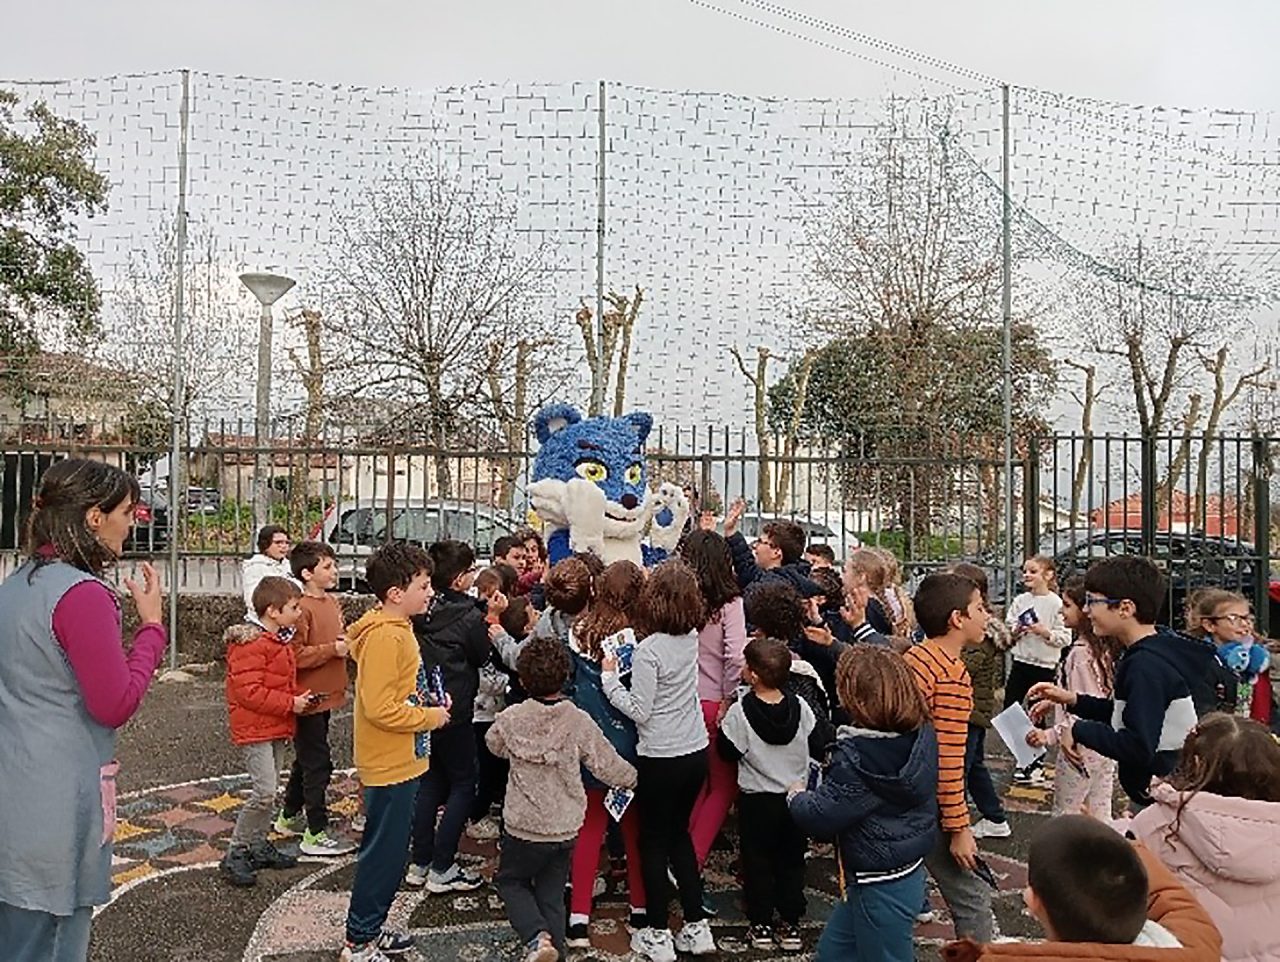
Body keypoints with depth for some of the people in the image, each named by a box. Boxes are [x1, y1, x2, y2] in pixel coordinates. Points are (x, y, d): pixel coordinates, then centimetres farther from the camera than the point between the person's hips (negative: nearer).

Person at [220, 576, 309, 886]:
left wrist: (298, 699, 6)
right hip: (255, 729, -10)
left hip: (276, 728, 10)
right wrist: (290, 703, -21)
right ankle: (235, 854, -1)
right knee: (264, 792, -13)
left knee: (269, 791, 16)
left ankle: (259, 846, 28)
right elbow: (249, 691, -24)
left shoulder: (278, 642, 13)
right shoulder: (251, 645, -18)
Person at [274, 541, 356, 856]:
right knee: (318, 764, -2)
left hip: (326, 694, 9)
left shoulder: (332, 602, 9)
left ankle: (289, 817, 36)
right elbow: (295, 654, -24)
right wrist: (334, 649, -21)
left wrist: (347, 641, 2)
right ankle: (316, 833, 8)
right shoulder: (302, 608, -19)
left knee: (307, 759, 21)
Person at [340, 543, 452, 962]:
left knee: (389, 851, 20)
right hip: (390, 765, -10)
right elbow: (379, 707, -28)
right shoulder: (384, 636, -23)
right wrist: (428, 718, -17)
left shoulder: (396, 628, 9)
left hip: (399, 760, 10)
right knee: (383, 853, 2)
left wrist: (431, 705, 6)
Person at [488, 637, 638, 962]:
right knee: (552, 895, 18)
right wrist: (634, 777, 12)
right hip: (565, 828, 1)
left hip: (522, 826, -1)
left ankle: (537, 936, -3)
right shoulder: (579, 722, -14)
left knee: (510, 881, 20)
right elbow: (610, 768, -8)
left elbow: (494, 746, 11)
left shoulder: (511, 719, -12)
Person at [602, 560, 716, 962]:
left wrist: (610, 678, -9)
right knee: (680, 835, 20)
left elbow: (639, 711, -18)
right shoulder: (692, 637, -2)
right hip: (696, 752, 6)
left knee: (654, 842, 10)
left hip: (661, 759, -6)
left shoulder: (648, 650, -21)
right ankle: (696, 927, 25)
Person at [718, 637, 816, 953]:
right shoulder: (801, 708, -9)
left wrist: (721, 725, 3)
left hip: (756, 800, -3)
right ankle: (790, 925, 22)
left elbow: (727, 752, -11)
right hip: (795, 797, 3)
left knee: (757, 862, 12)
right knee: (791, 862, 15)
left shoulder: (739, 713, -20)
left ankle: (761, 926, 18)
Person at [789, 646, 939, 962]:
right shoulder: (922, 733, -7)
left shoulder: (856, 754, -29)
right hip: (908, 870, 8)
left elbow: (821, 818, -23)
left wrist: (795, 796, -2)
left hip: (881, 885, -8)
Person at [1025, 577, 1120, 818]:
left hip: (1081, 748, -9)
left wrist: (1051, 735, -23)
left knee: (1064, 818, 5)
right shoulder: (1104, 648, 5)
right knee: (1100, 819, 16)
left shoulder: (1080, 653, -21)